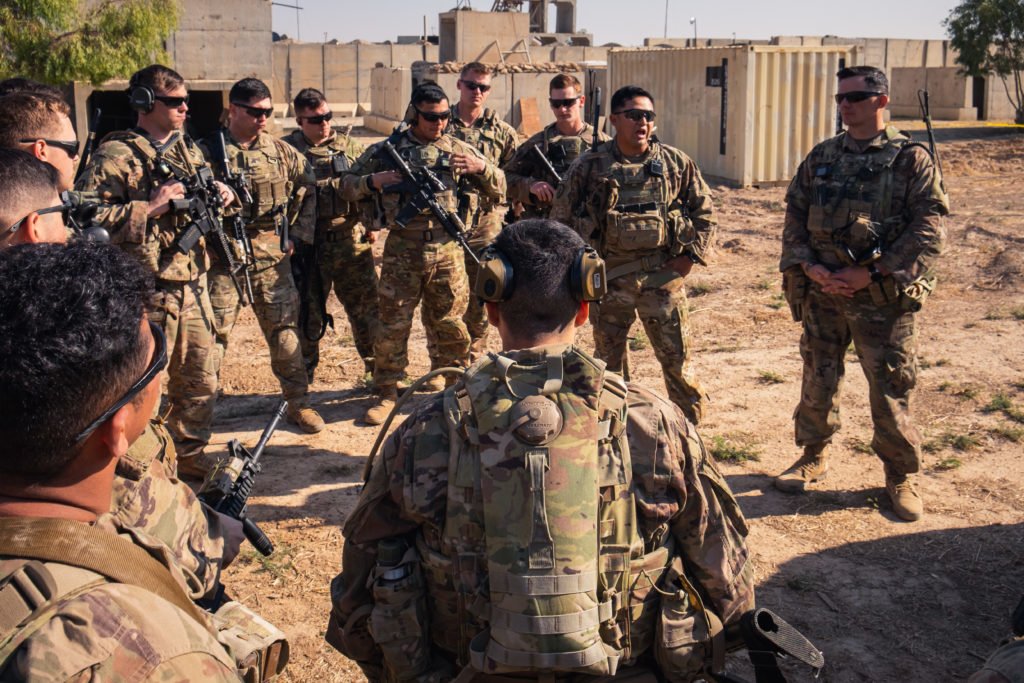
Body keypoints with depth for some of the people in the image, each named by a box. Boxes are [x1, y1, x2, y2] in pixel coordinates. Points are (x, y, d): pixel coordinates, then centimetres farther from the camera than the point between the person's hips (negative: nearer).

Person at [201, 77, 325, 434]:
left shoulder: (282, 152, 7)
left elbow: (311, 191, 15)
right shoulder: (208, 152, -3)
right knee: (212, 336, 1)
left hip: (272, 258, 3)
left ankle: (299, 404, 20)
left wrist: (299, 234, 9)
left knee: (285, 332, 9)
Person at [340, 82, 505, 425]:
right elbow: (347, 187, 9)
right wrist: (373, 181, -11)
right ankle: (386, 393, 18)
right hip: (401, 252, -1)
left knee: (450, 326, 10)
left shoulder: (458, 149, 7)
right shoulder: (385, 150, 4)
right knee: (393, 326, 4)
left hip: (448, 252, 1)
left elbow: (499, 190, 9)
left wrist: (481, 167, -11)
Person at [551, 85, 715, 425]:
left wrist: (691, 256, 0)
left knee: (677, 359, 5)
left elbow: (704, 210, 8)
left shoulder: (676, 162, 1)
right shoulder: (590, 166, -2)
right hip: (609, 278, 0)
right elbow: (561, 217, 3)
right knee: (608, 361, 11)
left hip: (662, 275, 0)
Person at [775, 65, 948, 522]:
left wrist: (869, 273, -16)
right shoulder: (821, 157, 11)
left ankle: (901, 475, 17)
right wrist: (808, 266, -6)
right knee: (818, 380, 13)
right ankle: (813, 456, 32)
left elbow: (928, 228, -10)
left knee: (891, 388, 1)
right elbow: (794, 217, 11)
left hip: (884, 295, -4)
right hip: (821, 290, 4)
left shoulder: (911, 159, -3)